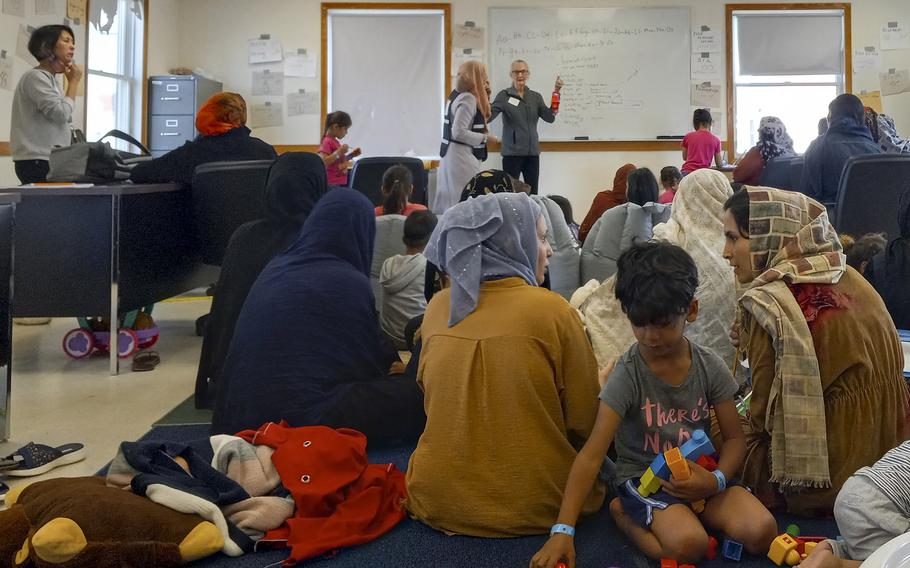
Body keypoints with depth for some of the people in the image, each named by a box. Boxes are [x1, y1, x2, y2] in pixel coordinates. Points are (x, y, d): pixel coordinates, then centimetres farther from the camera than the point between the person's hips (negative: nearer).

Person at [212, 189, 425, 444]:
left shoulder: (275, 268, 11)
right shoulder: (351, 283, -9)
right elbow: (366, 361, 4)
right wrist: (391, 363, 25)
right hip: (306, 414, -8)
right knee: (417, 393, -3)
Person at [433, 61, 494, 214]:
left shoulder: (458, 94, 12)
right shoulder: (468, 99, -16)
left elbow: (476, 121, 17)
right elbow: (458, 132, -22)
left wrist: (484, 96, 11)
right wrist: (485, 138, -13)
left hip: (454, 154, 10)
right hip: (462, 157, -10)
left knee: (449, 200, 11)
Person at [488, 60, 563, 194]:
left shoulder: (536, 97, 10)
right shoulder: (504, 95, -1)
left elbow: (549, 117, -3)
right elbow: (489, 115, -14)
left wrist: (556, 93, -13)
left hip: (532, 153, 4)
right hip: (512, 152, -4)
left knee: (533, 194, 6)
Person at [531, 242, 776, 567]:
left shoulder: (710, 368, -6)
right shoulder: (626, 375, -17)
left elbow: (734, 437, 3)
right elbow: (592, 455, -22)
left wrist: (716, 480, -21)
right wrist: (563, 530, -30)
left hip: (698, 475, 4)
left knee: (761, 532, -19)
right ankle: (624, 513, -1)